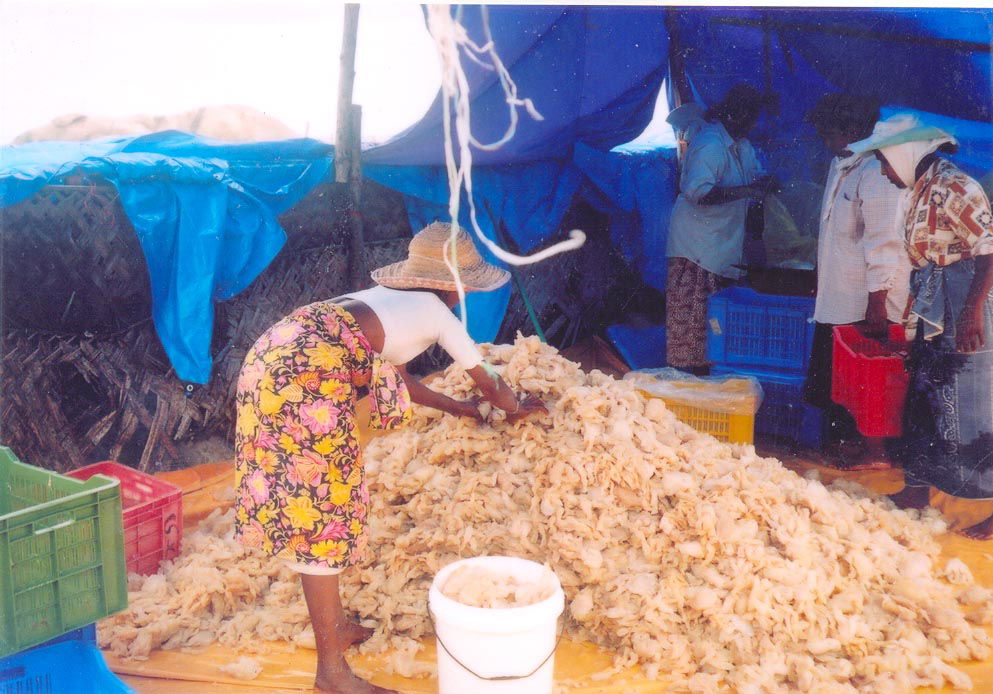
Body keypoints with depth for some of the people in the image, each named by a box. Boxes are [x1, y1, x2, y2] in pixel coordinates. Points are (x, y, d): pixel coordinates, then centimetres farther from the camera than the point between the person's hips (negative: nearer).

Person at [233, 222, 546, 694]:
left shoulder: (390, 297, 30)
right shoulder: (437, 312, 10)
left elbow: (394, 374, 42)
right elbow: (488, 383, 23)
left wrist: (454, 406, 52)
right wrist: (517, 408, 43)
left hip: (273, 352, 9)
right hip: (307, 372, -9)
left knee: (304, 496, 17)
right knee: (321, 502, -3)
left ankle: (335, 624, 32)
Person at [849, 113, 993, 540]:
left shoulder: (952, 187, -15)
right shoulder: (921, 189, 13)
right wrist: (916, 311, 17)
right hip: (935, 316, 10)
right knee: (923, 401, 15)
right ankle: (916, 490, 26)